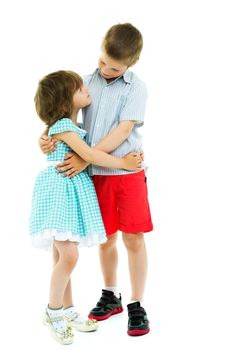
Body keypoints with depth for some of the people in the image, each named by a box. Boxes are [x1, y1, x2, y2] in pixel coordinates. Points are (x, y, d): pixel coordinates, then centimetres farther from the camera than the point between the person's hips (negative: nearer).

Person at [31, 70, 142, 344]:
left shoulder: (71, 125, 15)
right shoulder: (63, 126, -13)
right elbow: (90, 156, -19)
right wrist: (124, 163, -12)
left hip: (73, 193, 9)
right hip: (58, 190, -9)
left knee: (62, 256, 12)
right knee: (69, 256, -14)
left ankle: (67, 311, 19)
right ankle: (53, 312, 3)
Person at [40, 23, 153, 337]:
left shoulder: (136, 88, -7)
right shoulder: (88, 82, 6)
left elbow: (122, 131, -16)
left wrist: (86, 158, -21)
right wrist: (47, 135, -13)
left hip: (128, 172, -3)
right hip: (96, 174, 3)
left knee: (133, 238, -2)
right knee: (106, 238, 13)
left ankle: (136, 305, 11)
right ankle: (110, 297, 29)